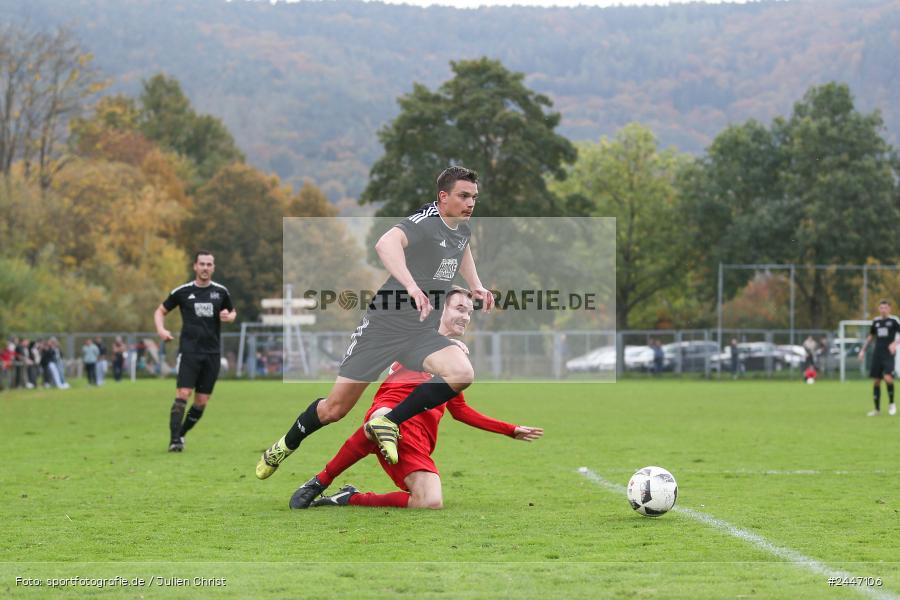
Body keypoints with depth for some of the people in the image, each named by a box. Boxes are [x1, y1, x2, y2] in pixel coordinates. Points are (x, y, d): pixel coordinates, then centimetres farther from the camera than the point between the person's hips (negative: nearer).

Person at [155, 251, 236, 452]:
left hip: (212, 353, 3)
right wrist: (161, 329, -8)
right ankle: (174, 440, -14)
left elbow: (233, 312, 22)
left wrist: (228, 317, -3)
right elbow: (160, 311, 11)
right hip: (189, 351, -3)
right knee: (183, 394, -16)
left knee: (201, 401, 3)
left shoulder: (221, 292, 6)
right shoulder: (182, 291, 0)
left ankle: (181, 434, 21)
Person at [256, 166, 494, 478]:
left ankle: (387, 423, -9)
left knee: (462, 374, -25)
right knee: (335, 408, 2)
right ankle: (285, 446, 33)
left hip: (423, 333, 6)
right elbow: (385, 244, -43)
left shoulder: (462, 226, 5)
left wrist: (475, 285, 20)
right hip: (383, 325, -6)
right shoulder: (425, 221, -20)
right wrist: (412, 286, -55)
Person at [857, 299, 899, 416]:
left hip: (888, 354, -5)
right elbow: (870, 336, 24)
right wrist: (863, 350, 19)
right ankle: (877, 409, 12)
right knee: (876, 381, 4)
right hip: (877, 354, 5)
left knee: (888, 377, -22)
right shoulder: (876, 321, 13)